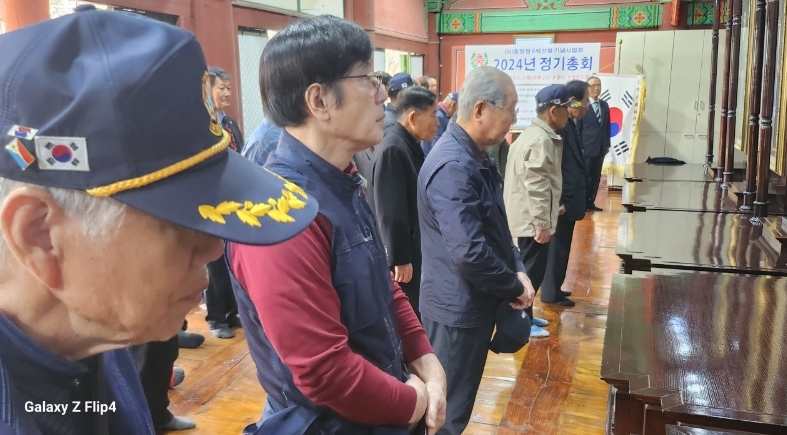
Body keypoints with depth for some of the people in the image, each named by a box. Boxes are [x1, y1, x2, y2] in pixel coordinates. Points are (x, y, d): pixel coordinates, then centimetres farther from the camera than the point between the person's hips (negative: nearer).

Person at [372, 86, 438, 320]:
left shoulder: (411, 146, 9)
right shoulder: (392, 149, -22)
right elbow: (391, 212, -24)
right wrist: (400, 258, -21)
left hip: (413, 250, 9)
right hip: (402, 256, -9)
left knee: (413, 314, 19)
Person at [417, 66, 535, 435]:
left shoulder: (475, 156, 7)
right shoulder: (453, 167, -27)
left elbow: (495, 226, 15)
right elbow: (470, 253, -31)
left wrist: (517, 268, -1)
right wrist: (515, 287, -15)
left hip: (475, 302, 10)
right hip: (459, 307, -10)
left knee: (458, 399, 25)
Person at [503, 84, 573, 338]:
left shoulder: (534, 134, 14)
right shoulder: (541, 140, -20)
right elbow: (537, 186, -24)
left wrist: (552, 207, 23)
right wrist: (543, 223, -22)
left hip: (529, 216, 10)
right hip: (533, 220, -10)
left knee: (531, 269, 19)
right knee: (532, 271, 0)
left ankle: (525, 315, 30)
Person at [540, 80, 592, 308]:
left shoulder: (567, 125, 10)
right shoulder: (560, 127, -21)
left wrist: (567, 199, 16)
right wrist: (560, 201, -22)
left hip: (567, 199, 10)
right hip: (563, 202, -10)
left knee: (559, 247, 18)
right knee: (557, 248, 3)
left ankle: (553, 288, 30)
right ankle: (550, 293, 15)